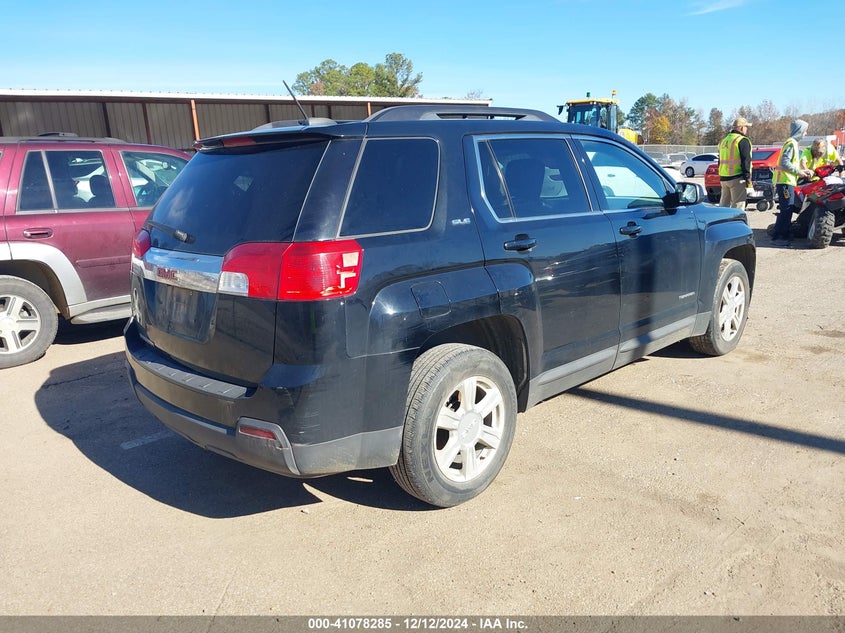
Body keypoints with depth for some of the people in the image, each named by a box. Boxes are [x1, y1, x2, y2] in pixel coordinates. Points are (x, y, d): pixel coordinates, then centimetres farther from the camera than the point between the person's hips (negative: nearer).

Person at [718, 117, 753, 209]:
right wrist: (748, 177, -12)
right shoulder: (743, 141, -8)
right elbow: (745, 160, -14)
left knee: (724, 204, 14)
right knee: (738, 205, -6)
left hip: (723, 177, 8)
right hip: (737, 178, -8)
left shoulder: (724, 141, 18)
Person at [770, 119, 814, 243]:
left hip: (787, 181, 10)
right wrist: (799, 172, -15)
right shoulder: (791, 143, -11)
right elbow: (784, 163, -22)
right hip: (785, 181, -10)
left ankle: (784, 234, 19)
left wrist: (803, 170, 12)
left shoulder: (793, 143, 21)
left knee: (788, 209, 13)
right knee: (786, 209, -11)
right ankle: (778, 236, -11)